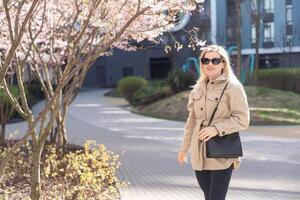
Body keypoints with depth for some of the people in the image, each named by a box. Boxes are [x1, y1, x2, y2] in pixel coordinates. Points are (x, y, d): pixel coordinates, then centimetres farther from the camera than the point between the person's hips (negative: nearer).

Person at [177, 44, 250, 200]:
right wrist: (184, 149, 21)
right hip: (199, 156, 6)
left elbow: (243, 119, -10)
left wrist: (217, 128, -22)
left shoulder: (233, 87, -5)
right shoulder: (198, 89, 12)